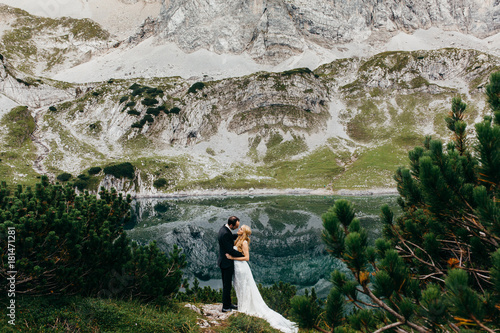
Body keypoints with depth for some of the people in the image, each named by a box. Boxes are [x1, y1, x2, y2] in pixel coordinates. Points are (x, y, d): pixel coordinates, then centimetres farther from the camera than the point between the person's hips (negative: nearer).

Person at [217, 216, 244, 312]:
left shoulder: (224, 228, 2)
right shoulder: (225, 233, -28)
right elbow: (230, 251, -25)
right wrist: (243, 255, -14)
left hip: (225, 261, 10)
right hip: (226, 263, -10)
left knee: (227, 285, 20)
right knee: (227, 285, 4)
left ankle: (228, 303, 33)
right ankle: (225, 307, 17)